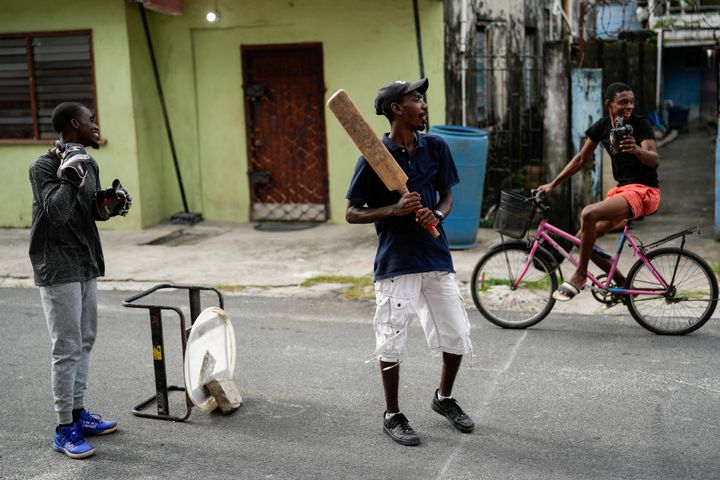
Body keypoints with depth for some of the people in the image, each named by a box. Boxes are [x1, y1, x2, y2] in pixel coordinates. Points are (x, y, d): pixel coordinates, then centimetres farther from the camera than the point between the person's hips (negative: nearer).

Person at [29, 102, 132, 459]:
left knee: (84, 342, 14)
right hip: (58, 269, -8)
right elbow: (57, 212, -24)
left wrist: (111, 204, -1)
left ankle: (78, 413, 26)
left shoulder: (88, 164, 10)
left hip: (86, 265, 8)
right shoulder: (43, 167, -14)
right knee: (67, 348, -6)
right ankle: (64, 430, 3)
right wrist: (71, 176, -27)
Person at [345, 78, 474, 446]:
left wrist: (436, 215, -9)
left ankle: (444, 398, 35)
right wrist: (395, 210, -20)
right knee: (391, 342, 1)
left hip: (436, 255, 5)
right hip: (395, 261, -5)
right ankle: (393, 416, 21)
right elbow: (352, 213, -6)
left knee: (457, 336, 10)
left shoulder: (436, 147, 3)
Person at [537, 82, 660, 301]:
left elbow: (655, 160, -26)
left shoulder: (641, 125, -12)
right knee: (583, 238, 2)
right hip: (621, 189, 7)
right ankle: (622, 283, 15)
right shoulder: (602, 126, 4)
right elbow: (582, 159, 13)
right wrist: (553, 184, 10)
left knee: (588, 214, -28)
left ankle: (580, 274, -12)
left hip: (644, 191, -7)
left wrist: (636, 150, -47)